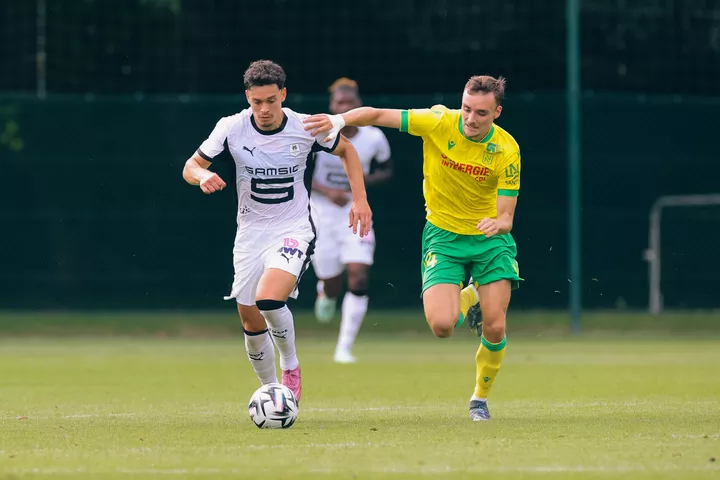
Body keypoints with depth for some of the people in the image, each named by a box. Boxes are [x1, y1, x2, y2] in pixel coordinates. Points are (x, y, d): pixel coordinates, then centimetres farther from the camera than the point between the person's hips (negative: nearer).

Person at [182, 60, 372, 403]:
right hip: (251, 232, 3)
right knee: (251, 322, 5)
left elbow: (346, 150, 8)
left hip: (294, 229, -3)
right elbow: (191, 167, -1)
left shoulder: (306, 128, -11)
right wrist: (202, 176, -25)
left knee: (269, 300, -27)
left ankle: (291, 367, -1)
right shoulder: (231, 128, -10)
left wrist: (360, 199, 0)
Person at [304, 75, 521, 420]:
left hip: (490, 239, 0)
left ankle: (480, 398, 18)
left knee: (494, 329, -10)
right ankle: (468, 301, 22)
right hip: (443, 236, 0)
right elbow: (378, 115, -10)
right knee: (441, 325, -17)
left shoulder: (507, 150, -16)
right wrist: (339, 120, -26)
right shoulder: (439, 123, -16)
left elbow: (506, 217, -15)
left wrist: (498, 223, -38)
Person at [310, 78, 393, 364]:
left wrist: (368, 179, -12)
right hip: (321, 213, -1)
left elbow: (386, 170, 10)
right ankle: (326, 294, 45)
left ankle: (344, 348, -8)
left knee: (358, 277, -16)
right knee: (331, 284, 3)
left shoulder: (374, 138, -5)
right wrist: (327, 191, -20)